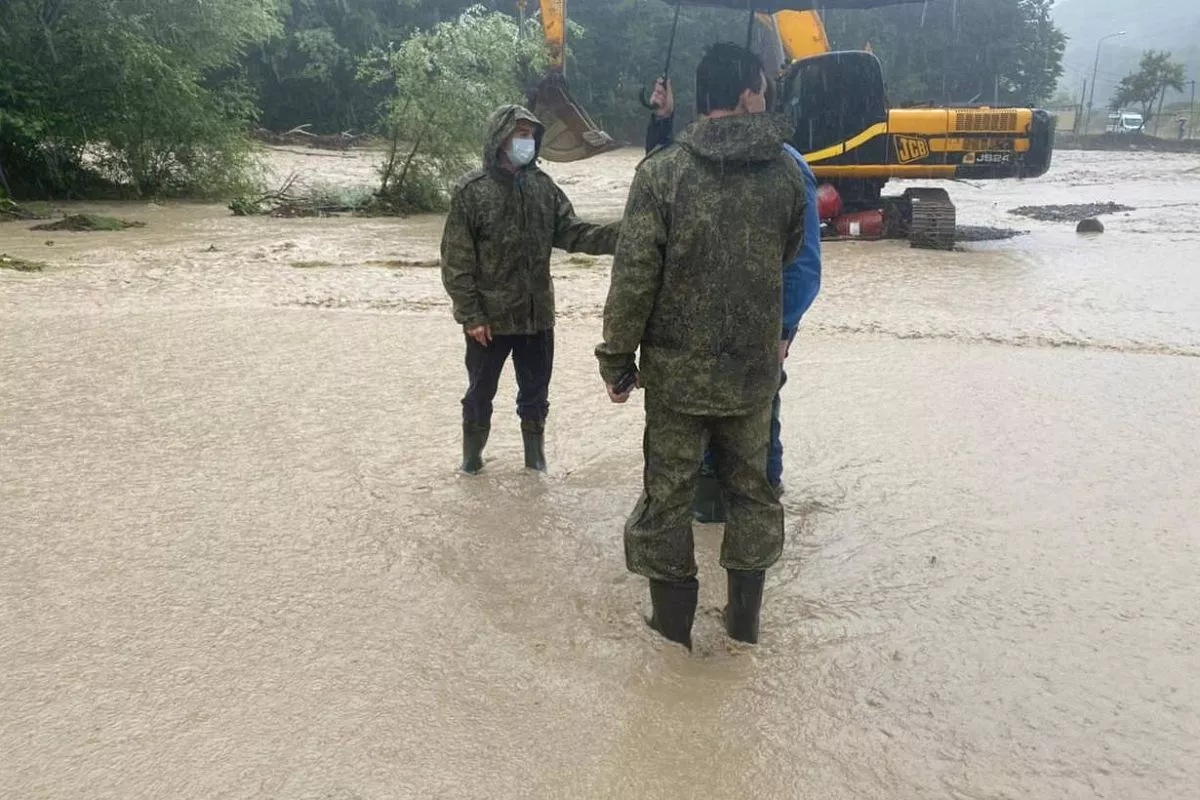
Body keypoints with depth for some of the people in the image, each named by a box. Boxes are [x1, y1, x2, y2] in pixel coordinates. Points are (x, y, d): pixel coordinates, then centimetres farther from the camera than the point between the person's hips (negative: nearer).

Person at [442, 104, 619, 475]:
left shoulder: (542, 185, 2)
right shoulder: (472, 190, -12)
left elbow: (571, 232, 1)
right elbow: (456, 260, -11)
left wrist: (621, 234, -14)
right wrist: (471, 314, -14)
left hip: (537, 313, 4)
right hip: (490, 317, -3)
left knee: (536, 389, 16)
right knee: (481, 391, 13)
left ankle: (535, 452, 35)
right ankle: (472, 454, 34)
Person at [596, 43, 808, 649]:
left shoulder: (661, 171, -12)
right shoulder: (785, 172, -3)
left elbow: (633, 276, -14)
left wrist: (616, 360, -5)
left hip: (676, 369, -2)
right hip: (755, 368, 3)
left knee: (668, 490, 12)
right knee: (751, 486, 18)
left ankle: (672, 617, 23)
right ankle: (744, 615, 28)